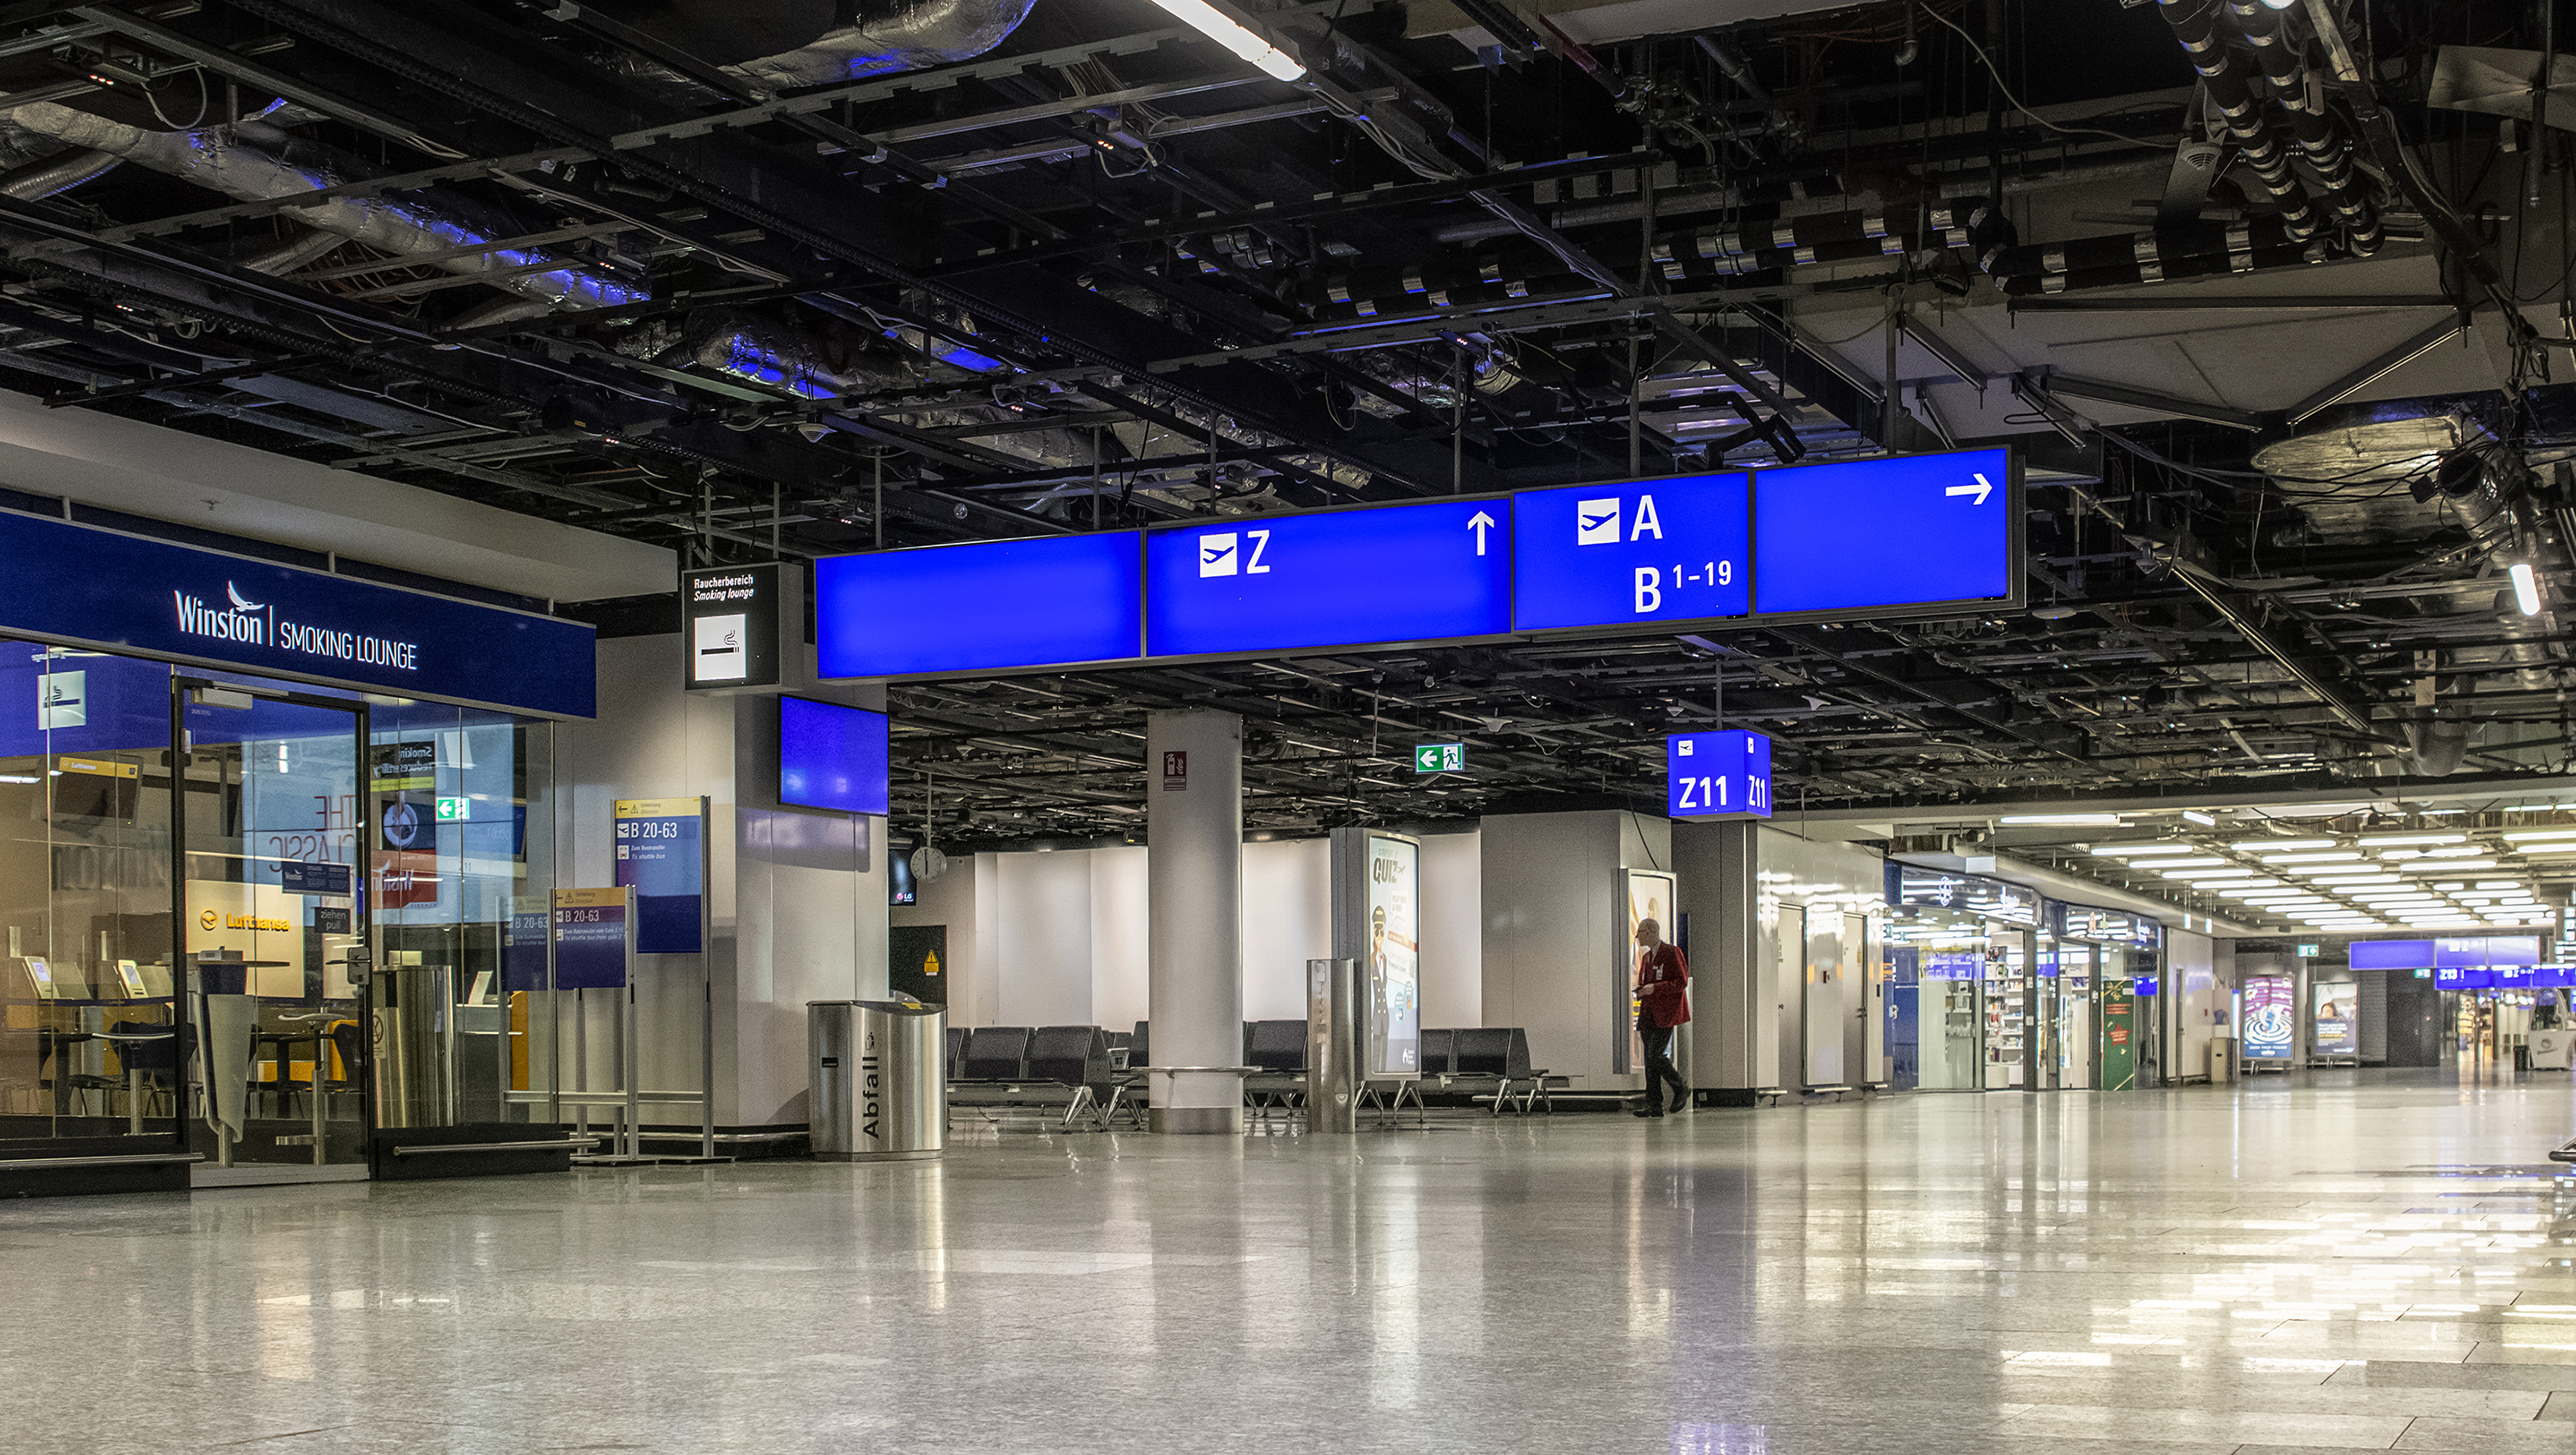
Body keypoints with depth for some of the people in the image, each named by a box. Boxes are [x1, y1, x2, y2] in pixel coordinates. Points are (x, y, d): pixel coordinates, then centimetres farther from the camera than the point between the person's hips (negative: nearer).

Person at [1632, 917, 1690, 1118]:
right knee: (1650, 1058, 3)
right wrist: (1641, 992, 5)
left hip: (1665, 1014, -8)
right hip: (1649, 1015, 8)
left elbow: (1682, 982, -13)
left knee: (1655, 1055, -15)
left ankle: (1681, 1088, 6)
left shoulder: (1672, 953, -8)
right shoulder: (1645, 956, 18)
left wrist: (1655, 988, -19)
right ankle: (1654, 1105, 3)